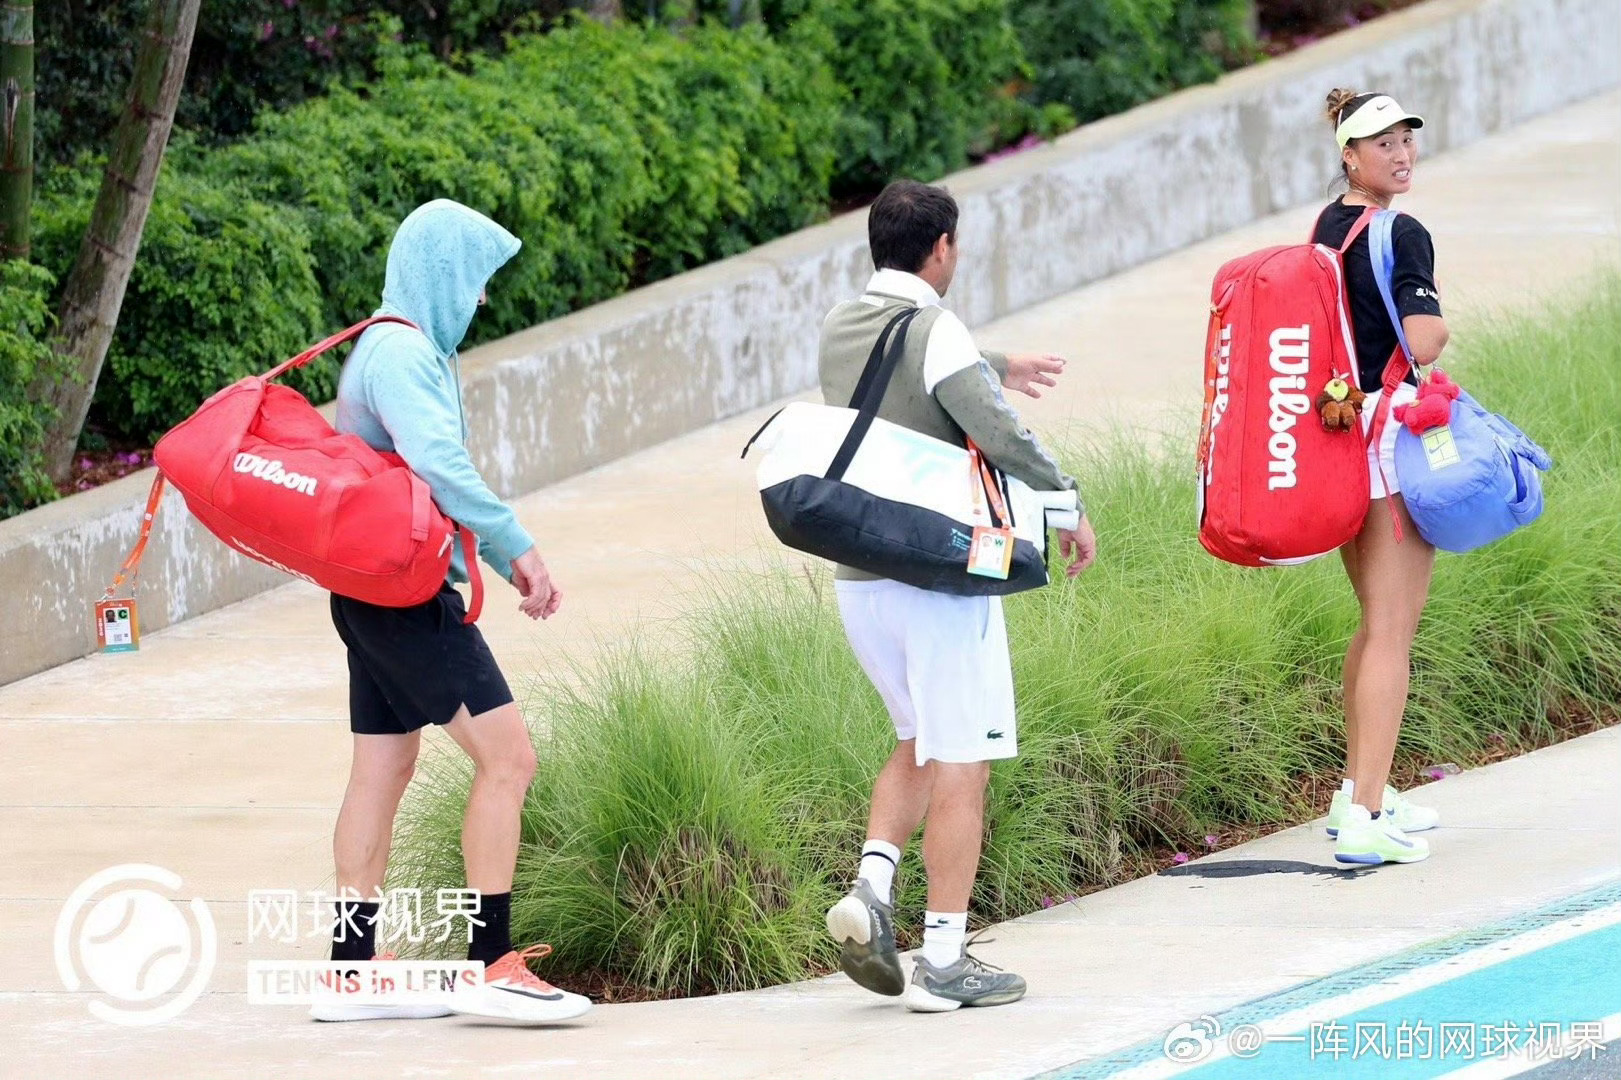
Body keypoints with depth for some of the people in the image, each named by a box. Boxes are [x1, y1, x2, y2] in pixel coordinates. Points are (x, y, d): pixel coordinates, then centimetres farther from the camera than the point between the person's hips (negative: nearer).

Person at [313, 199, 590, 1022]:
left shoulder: (407, 350, 19)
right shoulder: (401, 353, -15)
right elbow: (438, 462, -27)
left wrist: (507, 560, 15)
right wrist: (516, 547, -21)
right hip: (407, 591, -11)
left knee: (384, 767, 13)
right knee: (507, 755, -13)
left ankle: (353, 968, 15)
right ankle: (493, 967, -15)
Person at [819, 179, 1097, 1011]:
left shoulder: (840, 329, 10)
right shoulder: (934, 332, -14)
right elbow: (998, 435, -24)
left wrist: (996, 369, 46)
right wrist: (1066, 504, -9)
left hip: (858, 579, 7)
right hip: (939, 578, -7)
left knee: (920, 743, 22)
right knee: (958, 763, -1)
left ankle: (872, 883, 0)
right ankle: (942, 962, -2)